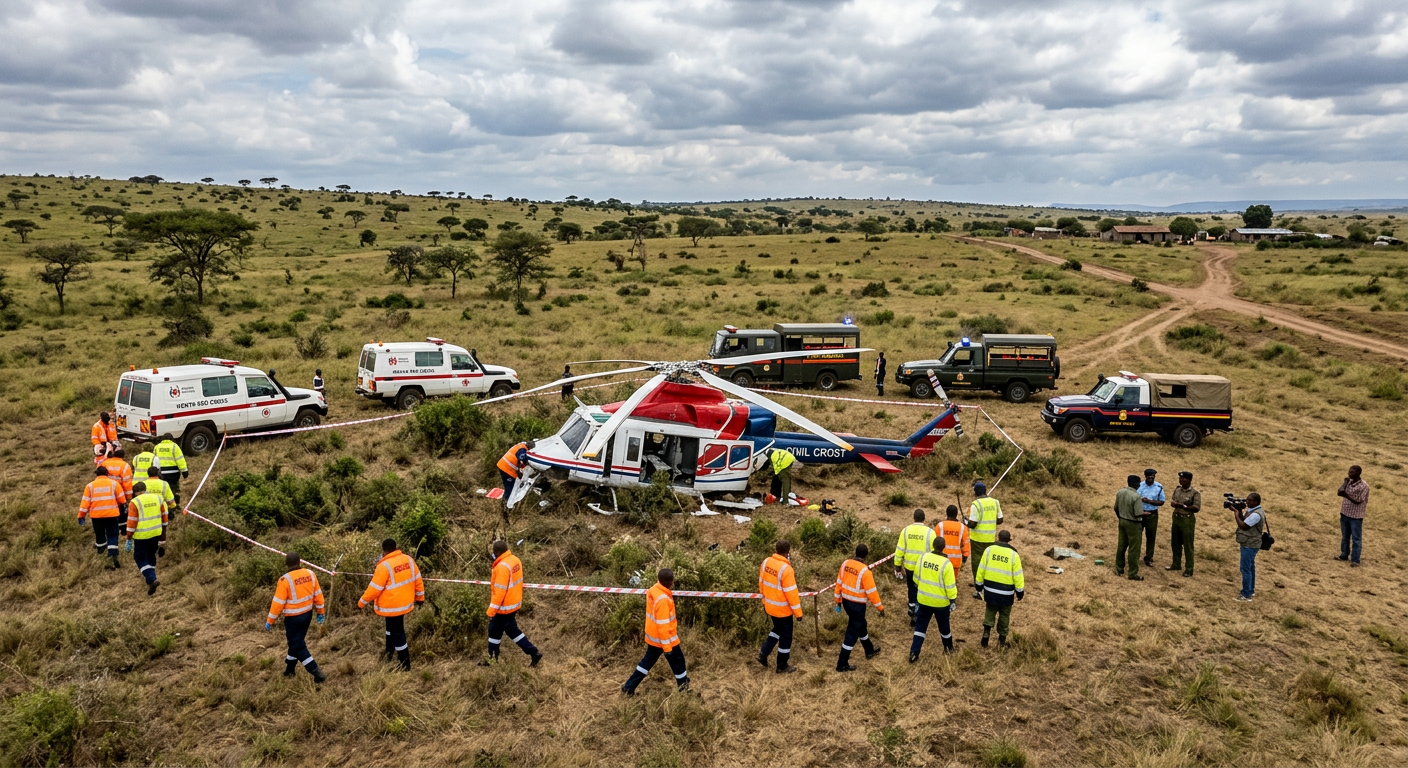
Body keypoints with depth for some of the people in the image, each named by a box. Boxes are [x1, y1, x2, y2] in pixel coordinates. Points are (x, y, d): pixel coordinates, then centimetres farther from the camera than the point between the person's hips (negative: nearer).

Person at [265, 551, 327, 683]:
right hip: (307, 614, 6)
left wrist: (269, 621, -6)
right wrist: (321, 612, 16)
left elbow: (278, 603, -17)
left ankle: (317, 674, -3)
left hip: (293, 618, -6)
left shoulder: (285, 579, -21)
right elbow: (318, 594, 3)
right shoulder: (310, 574, -5)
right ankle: (289, 669, 38)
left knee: (298, 647, 3)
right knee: (296, 642, 23)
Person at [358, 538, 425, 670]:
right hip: (405, 602, 8)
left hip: (392, 606, -8)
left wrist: (362, 602, -2)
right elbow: (417, 580, 6)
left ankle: (405, 666, 8)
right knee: (392, 627, 28)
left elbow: (375, 588, -17)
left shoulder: (384, 566, -22)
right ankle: (389, 653, 47)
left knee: (397, 634, 2)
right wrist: (420, 597, 19)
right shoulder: (408, 559, -1)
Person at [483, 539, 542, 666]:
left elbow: (500, 591, -26)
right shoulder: (516, 560, 1)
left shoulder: (502, 566, -26)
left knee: (494, 633, 10)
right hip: (514, 604, 9)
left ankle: (492, 661, 26)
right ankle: (534, 653, 18)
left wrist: (491, 610, -19)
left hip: (503, 607, -9)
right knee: (512, 630, 21)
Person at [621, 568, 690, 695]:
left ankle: (628, 687, 23)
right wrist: (667, 646, -22)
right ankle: (684, 690, 28)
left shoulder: (653, 590, -3)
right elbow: (663, 624, -27)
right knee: (678, 662, 12)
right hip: (664, 638, -8)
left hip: (652, 636, 8)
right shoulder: (663, 599, -30)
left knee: (648, 661, 20)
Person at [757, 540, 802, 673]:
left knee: (778, 629, 28)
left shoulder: (766, 562, -6)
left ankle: (763, 653, 22)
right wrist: (798, 612, -14)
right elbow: (791, 593, -24)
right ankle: (782, 666, 22)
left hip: (770, 606, 7)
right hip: (783, 609, -7)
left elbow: (761, 583, 6)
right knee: (785, 636, 11)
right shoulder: (786, 569, -28)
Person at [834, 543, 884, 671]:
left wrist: (838, 600, 17)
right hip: (857, 604, -7)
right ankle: (842, 664, 6)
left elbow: (839, 583, 5)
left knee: (861, 625, 27)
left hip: (846, 601, 7)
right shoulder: (865, 570, -24)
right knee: (852, 633, 2)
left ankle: (869, 651, 47)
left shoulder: (845, 564, -4)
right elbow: (871, 591, -18)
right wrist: (880, 607, -6)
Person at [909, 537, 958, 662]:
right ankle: (949, 647, 41)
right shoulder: (946, 563, -22)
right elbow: (950, 585, -17)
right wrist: (953, 599, -4)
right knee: (944, 626, 19)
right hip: (941, 601, -3)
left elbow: (916, 577, 5)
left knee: (920, 626, 11)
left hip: (924, 599, 3)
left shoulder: (923, 557, -8)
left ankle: (914, 653, 7)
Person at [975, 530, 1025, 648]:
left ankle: (986, 630, 2)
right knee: (1004, 616, 15)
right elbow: (1018, 576, -7)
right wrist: (1020, 591, 5)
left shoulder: (989, 550, -7)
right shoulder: (1013, 555, -11)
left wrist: (979, 585, 11)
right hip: (1006, 593, -1)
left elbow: (981, 569, -2)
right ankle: (1002, 640, 23)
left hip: (990, 590, 1)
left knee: (990, 611, 21)